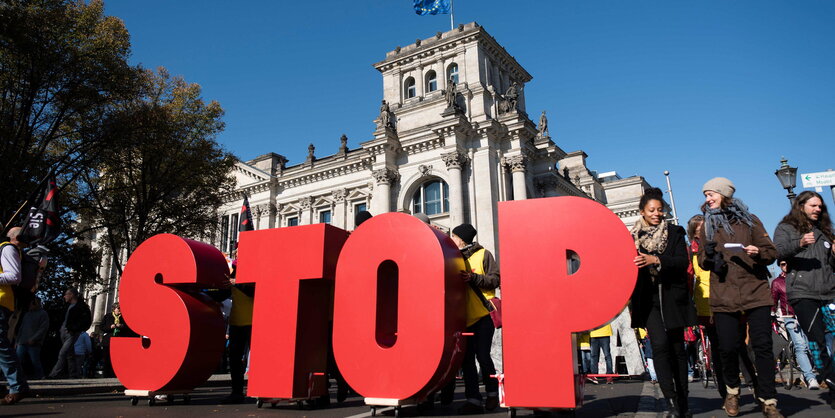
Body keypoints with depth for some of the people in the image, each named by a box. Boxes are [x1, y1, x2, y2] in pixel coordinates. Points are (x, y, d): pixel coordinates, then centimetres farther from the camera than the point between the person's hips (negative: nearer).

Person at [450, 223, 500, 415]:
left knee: (482, 355, -5)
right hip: (465, 317, 5)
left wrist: (474, 278, -17)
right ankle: (473, 400, 9)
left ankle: (492, 392, 17)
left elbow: (495, 279, -7)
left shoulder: (483, 255, 1)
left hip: (484, 314, -5)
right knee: (467, 358, 3)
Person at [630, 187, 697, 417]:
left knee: (677, 348, 6)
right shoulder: (633, 237, 8)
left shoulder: (675, 233, 8)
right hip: (648, 299, -1)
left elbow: (683, 262, -6)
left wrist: (657, 260, -20)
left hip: (672, 298, 1)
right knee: (659, 344, -17)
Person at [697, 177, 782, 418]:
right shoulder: (707, 226, 12)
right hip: (724, 296, 1)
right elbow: (702, 262, 10)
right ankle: (732, 391, 24)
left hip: (756, 292, -1)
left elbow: (771, 252, 7)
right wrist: (709, 256, -13)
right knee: (728, 347, 0)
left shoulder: (749, 220, 9)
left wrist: (758, 252, -16)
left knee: (762, 346, -3)